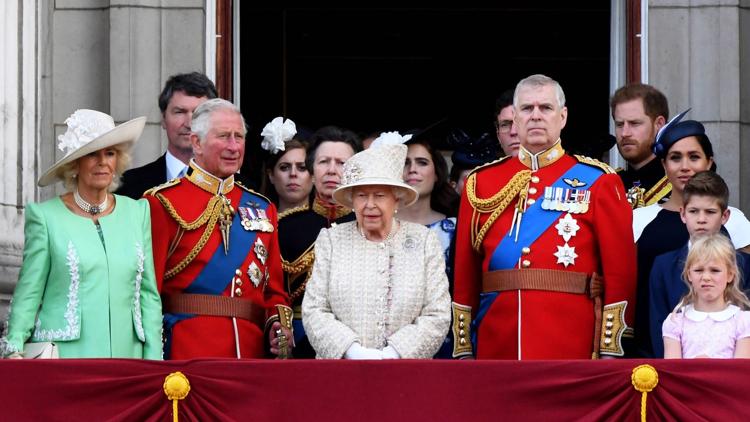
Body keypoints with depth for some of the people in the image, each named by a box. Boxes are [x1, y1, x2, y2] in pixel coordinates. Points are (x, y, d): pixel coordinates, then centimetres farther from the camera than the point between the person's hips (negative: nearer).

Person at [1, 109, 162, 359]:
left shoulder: (137, 213, 12)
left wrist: (153, 360, 6)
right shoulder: (46, 216, 1)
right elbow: (28, 294, 2)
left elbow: (148, 294, 13)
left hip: (125, 355, 3)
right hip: (64, 357, -3)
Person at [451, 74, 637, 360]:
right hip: (497, 351, 2)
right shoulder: (481, 183, 11)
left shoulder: (598, 182, 4)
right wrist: (463, 352, 6)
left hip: (572, 348, -2)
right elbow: (465, 274, 11)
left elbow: (621, 271, -1)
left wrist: (611, 352, -7)